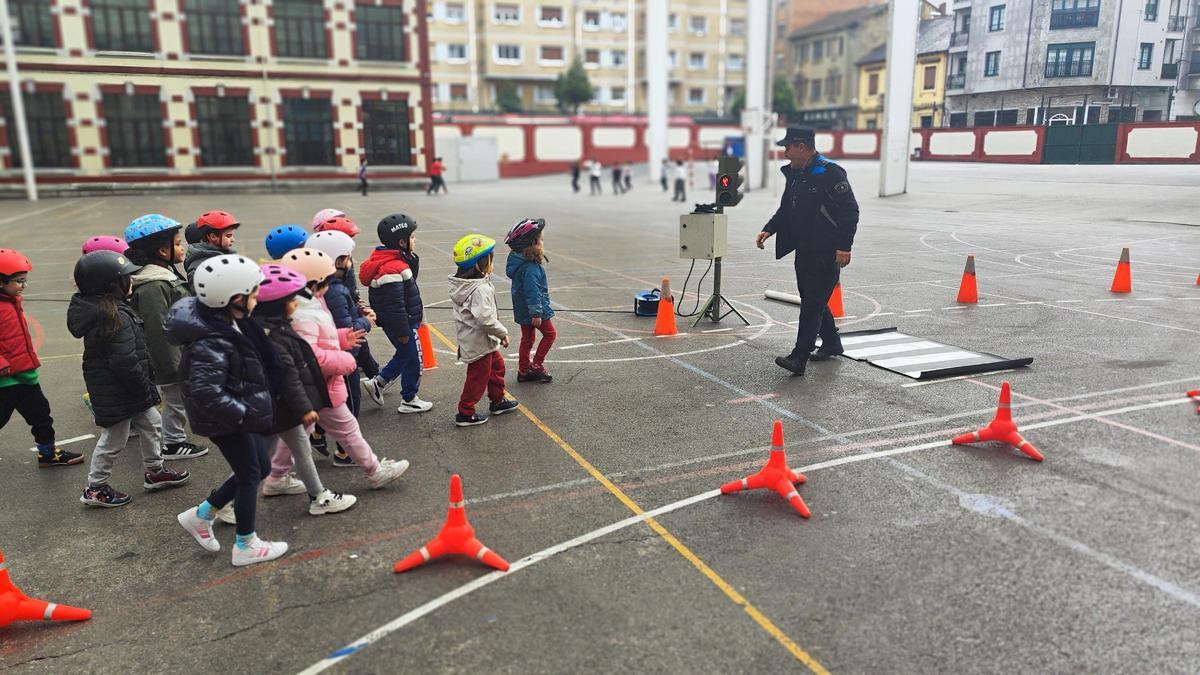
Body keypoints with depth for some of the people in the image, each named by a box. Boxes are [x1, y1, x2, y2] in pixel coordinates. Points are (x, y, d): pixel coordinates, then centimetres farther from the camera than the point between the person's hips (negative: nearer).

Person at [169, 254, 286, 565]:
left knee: (260, 467, 19)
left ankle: (200, 515, 33)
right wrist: (246, 414, -29)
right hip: (226, 420, -9)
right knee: (250, 475, 6)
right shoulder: (212, 343, -30)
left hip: (239, 411, 9)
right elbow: (205, 392, -37)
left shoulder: (225, 321, 0)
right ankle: (246, 546, 24)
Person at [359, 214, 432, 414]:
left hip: (391, 323, 10)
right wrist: (403, 331, -20)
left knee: (404, 355, 26)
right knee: (413, 360, 6)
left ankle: (377, 383, 29)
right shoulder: (393, 270, -28)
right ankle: (409, 401, 20)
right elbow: (395, 305, -27)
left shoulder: (384, 260, 6)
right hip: (400, 325, -10)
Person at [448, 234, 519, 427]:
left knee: (497, 365, 25)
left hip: (469, 338, 10)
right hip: (479, 343, -10)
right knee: (478, 377, 5)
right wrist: (503, 333, -19)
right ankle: (465, 414, 17)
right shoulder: (481, 289, -28)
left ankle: (497, 401, 39)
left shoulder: (462, 284, 3)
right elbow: (486, 318, -32)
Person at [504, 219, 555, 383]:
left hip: (523, 309, 9)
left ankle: (523, 371, 26)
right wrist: (536, 313, -23)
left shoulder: (520, 260, 4)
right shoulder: (530, 268, -27)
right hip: (532, 309, -9)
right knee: (550, 333, 9)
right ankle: (536, 365, 12)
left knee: (527, 338, 17)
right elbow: (532, 291, -27)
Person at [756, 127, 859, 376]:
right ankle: (831, 344, 33)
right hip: (804, 250, 9)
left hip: (827, 253, -9)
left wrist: (844, 246, -20)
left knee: (812, 303, -10)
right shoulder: (794, 174, 12)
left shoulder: (830, 173, -15)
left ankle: (799, 358, -11)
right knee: (811, 299, 16)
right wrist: (769, 229, 6)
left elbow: (850, 211, -16)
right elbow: (785, 209, 21)